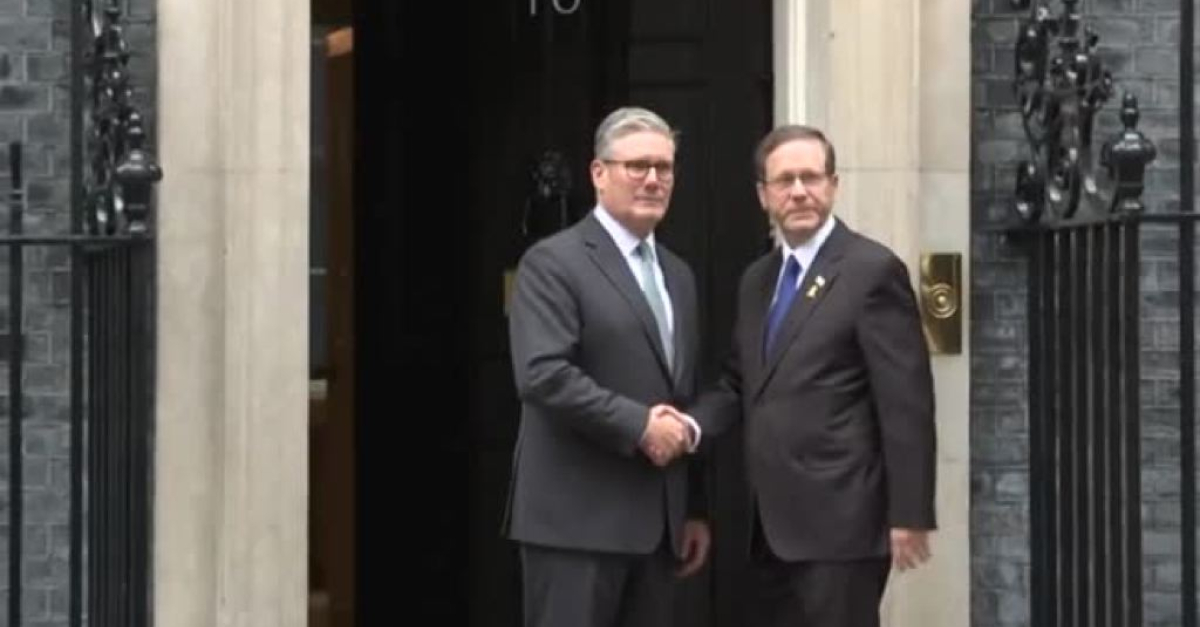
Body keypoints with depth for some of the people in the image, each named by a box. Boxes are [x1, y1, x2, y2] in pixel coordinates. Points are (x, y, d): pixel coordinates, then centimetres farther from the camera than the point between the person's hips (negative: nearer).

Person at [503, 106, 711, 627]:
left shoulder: (677, 275, 19)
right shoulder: (554, 262, -6)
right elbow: (542, 374, -19)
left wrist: (694, 508, 18)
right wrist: (637, 425, -19)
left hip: (657, 521, 8)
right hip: (576, 517, -8)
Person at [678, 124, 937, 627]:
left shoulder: (873, 270, -8)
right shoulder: (756, 279, 16)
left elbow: (907, 404, -11)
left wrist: (908, 514, -15)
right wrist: (692, 424, -3)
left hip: (840, 521, -8)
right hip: (771, 526, 8)